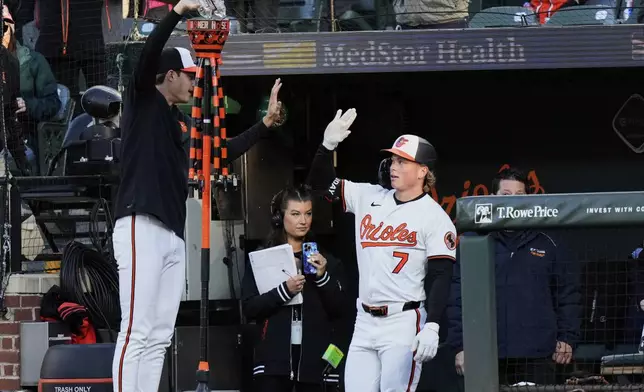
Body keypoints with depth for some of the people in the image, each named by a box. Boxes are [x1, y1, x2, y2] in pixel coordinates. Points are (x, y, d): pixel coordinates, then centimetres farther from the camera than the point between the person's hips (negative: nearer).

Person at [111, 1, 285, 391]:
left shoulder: (180, 124, 24)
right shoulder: (143, 99, 3)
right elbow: (149, 55, -15)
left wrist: (266, 124, 27)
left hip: (174, 235, 9)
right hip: (141, 227, -9)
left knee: (159, 336, 6)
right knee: (137, 331, -15)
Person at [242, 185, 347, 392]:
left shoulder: (326, 260, 11)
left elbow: (339, 311, 5)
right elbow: (249, 309, -3)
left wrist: (323, 277, -10)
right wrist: (284, 291, -18)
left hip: (315, 357, 2)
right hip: (274, 357, -2)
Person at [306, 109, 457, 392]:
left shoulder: (434, 217, -6)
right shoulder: (368, 197, 11)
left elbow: (440, 277, -10)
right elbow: (322, 182, 16)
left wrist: (431, 327, -20)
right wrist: (328, 145, -2)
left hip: (404, 324, -6)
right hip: (365, 323, 6)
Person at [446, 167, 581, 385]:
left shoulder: (545, 244, 12)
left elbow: (568, 293, 14)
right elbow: (457, 298, 2)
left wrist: (567, 338, 6)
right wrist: (460, 345, -4)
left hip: (537, 357, 1)